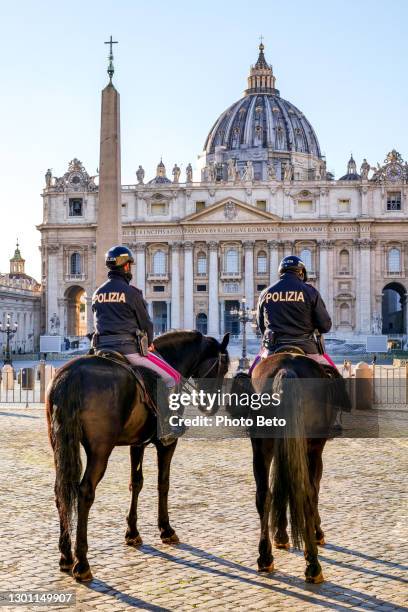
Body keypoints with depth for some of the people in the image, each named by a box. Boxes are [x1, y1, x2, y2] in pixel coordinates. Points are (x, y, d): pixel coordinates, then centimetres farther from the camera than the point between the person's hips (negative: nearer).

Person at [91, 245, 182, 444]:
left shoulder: (97, 293, 13)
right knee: (171, 377, 0)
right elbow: (145, 322, -2)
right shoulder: (131, 292, -8)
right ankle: (163, 430, -7)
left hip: (103, 348, 7)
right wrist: (149, 342, 19)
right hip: (129, 349, -7)